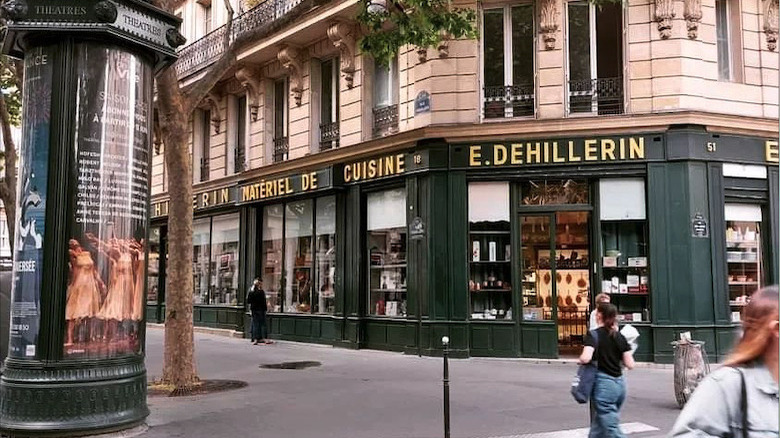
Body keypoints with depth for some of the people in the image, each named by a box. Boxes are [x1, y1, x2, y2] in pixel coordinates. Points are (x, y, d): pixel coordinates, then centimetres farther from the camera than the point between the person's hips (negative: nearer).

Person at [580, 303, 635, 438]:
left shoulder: (593, 335, -9)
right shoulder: (619, 337, 7)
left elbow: (586, 358, -25)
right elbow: (630, 364, 2)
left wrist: (580, 359, -3)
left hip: (603, 384, -7)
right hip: (620, 384, 7)